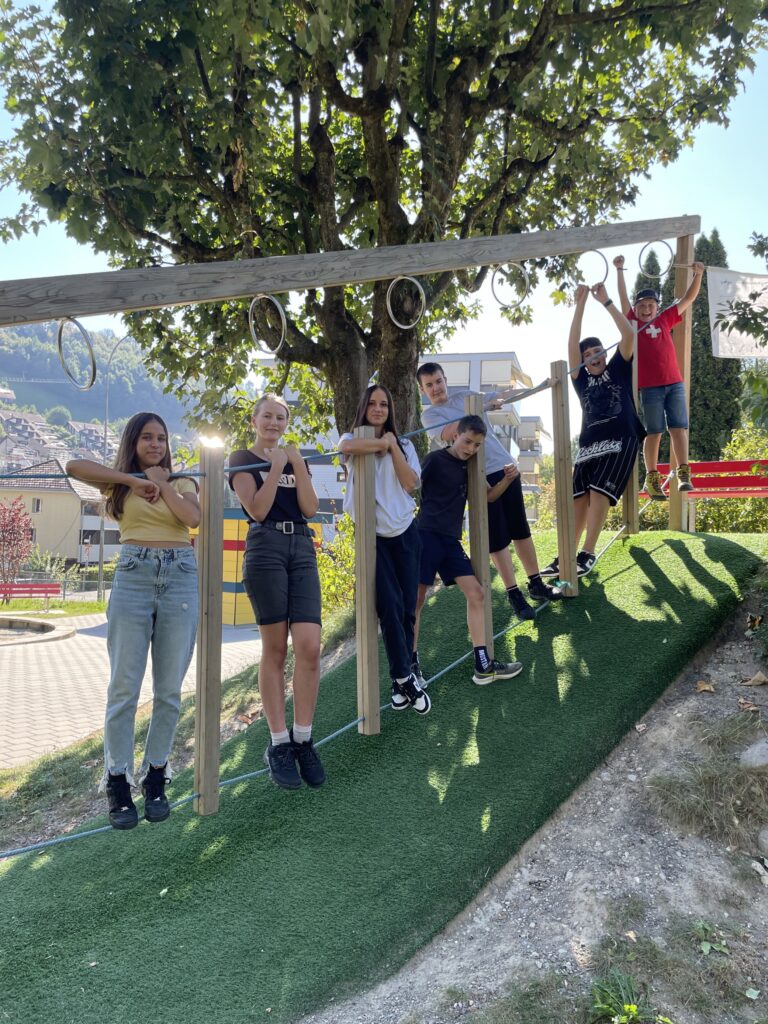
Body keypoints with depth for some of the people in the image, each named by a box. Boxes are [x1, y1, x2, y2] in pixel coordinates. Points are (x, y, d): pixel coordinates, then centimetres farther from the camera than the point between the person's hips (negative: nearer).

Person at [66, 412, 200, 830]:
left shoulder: (182, 481, 15)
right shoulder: (118, 482, 11)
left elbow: (193, 518, -5)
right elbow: (74, 465, -9)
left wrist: (161, 482, 1)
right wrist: (134, 479, -8)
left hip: (180, 579, 2)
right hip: (132, 579, -2)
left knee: (169, 690, 4)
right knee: (124, 688, -2)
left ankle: (155, 778, 17)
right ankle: (117, 783, 9)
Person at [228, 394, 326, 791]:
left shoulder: (295, 459, 20)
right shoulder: (242, 458, 7)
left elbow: (310, 508, 7)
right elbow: (256, 510, -5)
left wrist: (297, 466, -1)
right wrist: (275, 469, -8)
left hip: (302, 549, 4)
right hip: (265, 548, -4)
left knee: (310, 647, -8)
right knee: (275, 649, -2)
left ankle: (302, 740, 4)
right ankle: (278, 744, 7)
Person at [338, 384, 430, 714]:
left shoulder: (404, 444, 11)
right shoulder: (353, 438, 5)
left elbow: (410, 483, -5)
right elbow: (346, 447, -23)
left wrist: (392, 446, -7)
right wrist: (382, 443, -12)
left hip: (405, 532, 2)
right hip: (373, 535, -2)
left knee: (407, 607, 6)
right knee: (390, 607, -11)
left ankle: (402, 675, 24)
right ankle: (406, 677, 0)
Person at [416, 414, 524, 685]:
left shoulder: (469, 466, 14)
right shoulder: (435, 459, -6)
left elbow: (488, 496, 23)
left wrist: (507, 479, 5)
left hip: (451, 541, 7)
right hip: (427, 536, -7)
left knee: (475, 593, 2)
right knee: (417, 599, -5)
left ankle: (482, 665, 5)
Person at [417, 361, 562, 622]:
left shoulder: (466, 395, 14)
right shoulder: (429, 414, -1)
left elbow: (504, 395, 18)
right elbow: (448, 434, -21)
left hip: (505, 467, 5)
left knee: (521, 529, 11)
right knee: (497, 537, -2)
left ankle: (536, 583, 23)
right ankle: (514, 594, 9)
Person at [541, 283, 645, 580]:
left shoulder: (618, 369, 15)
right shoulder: (582, 380, 18)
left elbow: (629, 335, 2)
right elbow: (572, 345, 8)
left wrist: (606, 301, 0)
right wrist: (580, 305, 3)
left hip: (620, 441, -3)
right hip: (589, 444, 3)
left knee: (598, 493, -20)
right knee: (578, 498, -8)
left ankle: (587, 554, -23)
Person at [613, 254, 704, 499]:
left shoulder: (665, 320, 15)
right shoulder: (632, 322, 7)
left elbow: (688, 298, 19)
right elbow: (623, 296, 3)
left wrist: (698, 274, 11)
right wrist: (619, 269, 2)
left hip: (675, 383, 3)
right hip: (650, 387, -3)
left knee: (678, 428, -2)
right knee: (654, 432, -1)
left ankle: (683, 474, -3)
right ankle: (651, 478, 5)